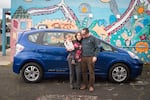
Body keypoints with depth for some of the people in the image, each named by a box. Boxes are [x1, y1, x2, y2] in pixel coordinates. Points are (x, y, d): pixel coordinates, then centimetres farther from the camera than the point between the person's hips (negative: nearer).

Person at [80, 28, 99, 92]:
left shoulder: (93, 39, 0)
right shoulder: (82, 39, 15)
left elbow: (97, 48, -2)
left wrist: (95, 56, -10)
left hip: (90, 58, -5)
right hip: (83, 57, 5)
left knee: (91, 72, -3)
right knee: (84, 71, 7)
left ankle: (91, 86, 5)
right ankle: (85, 84, 19)